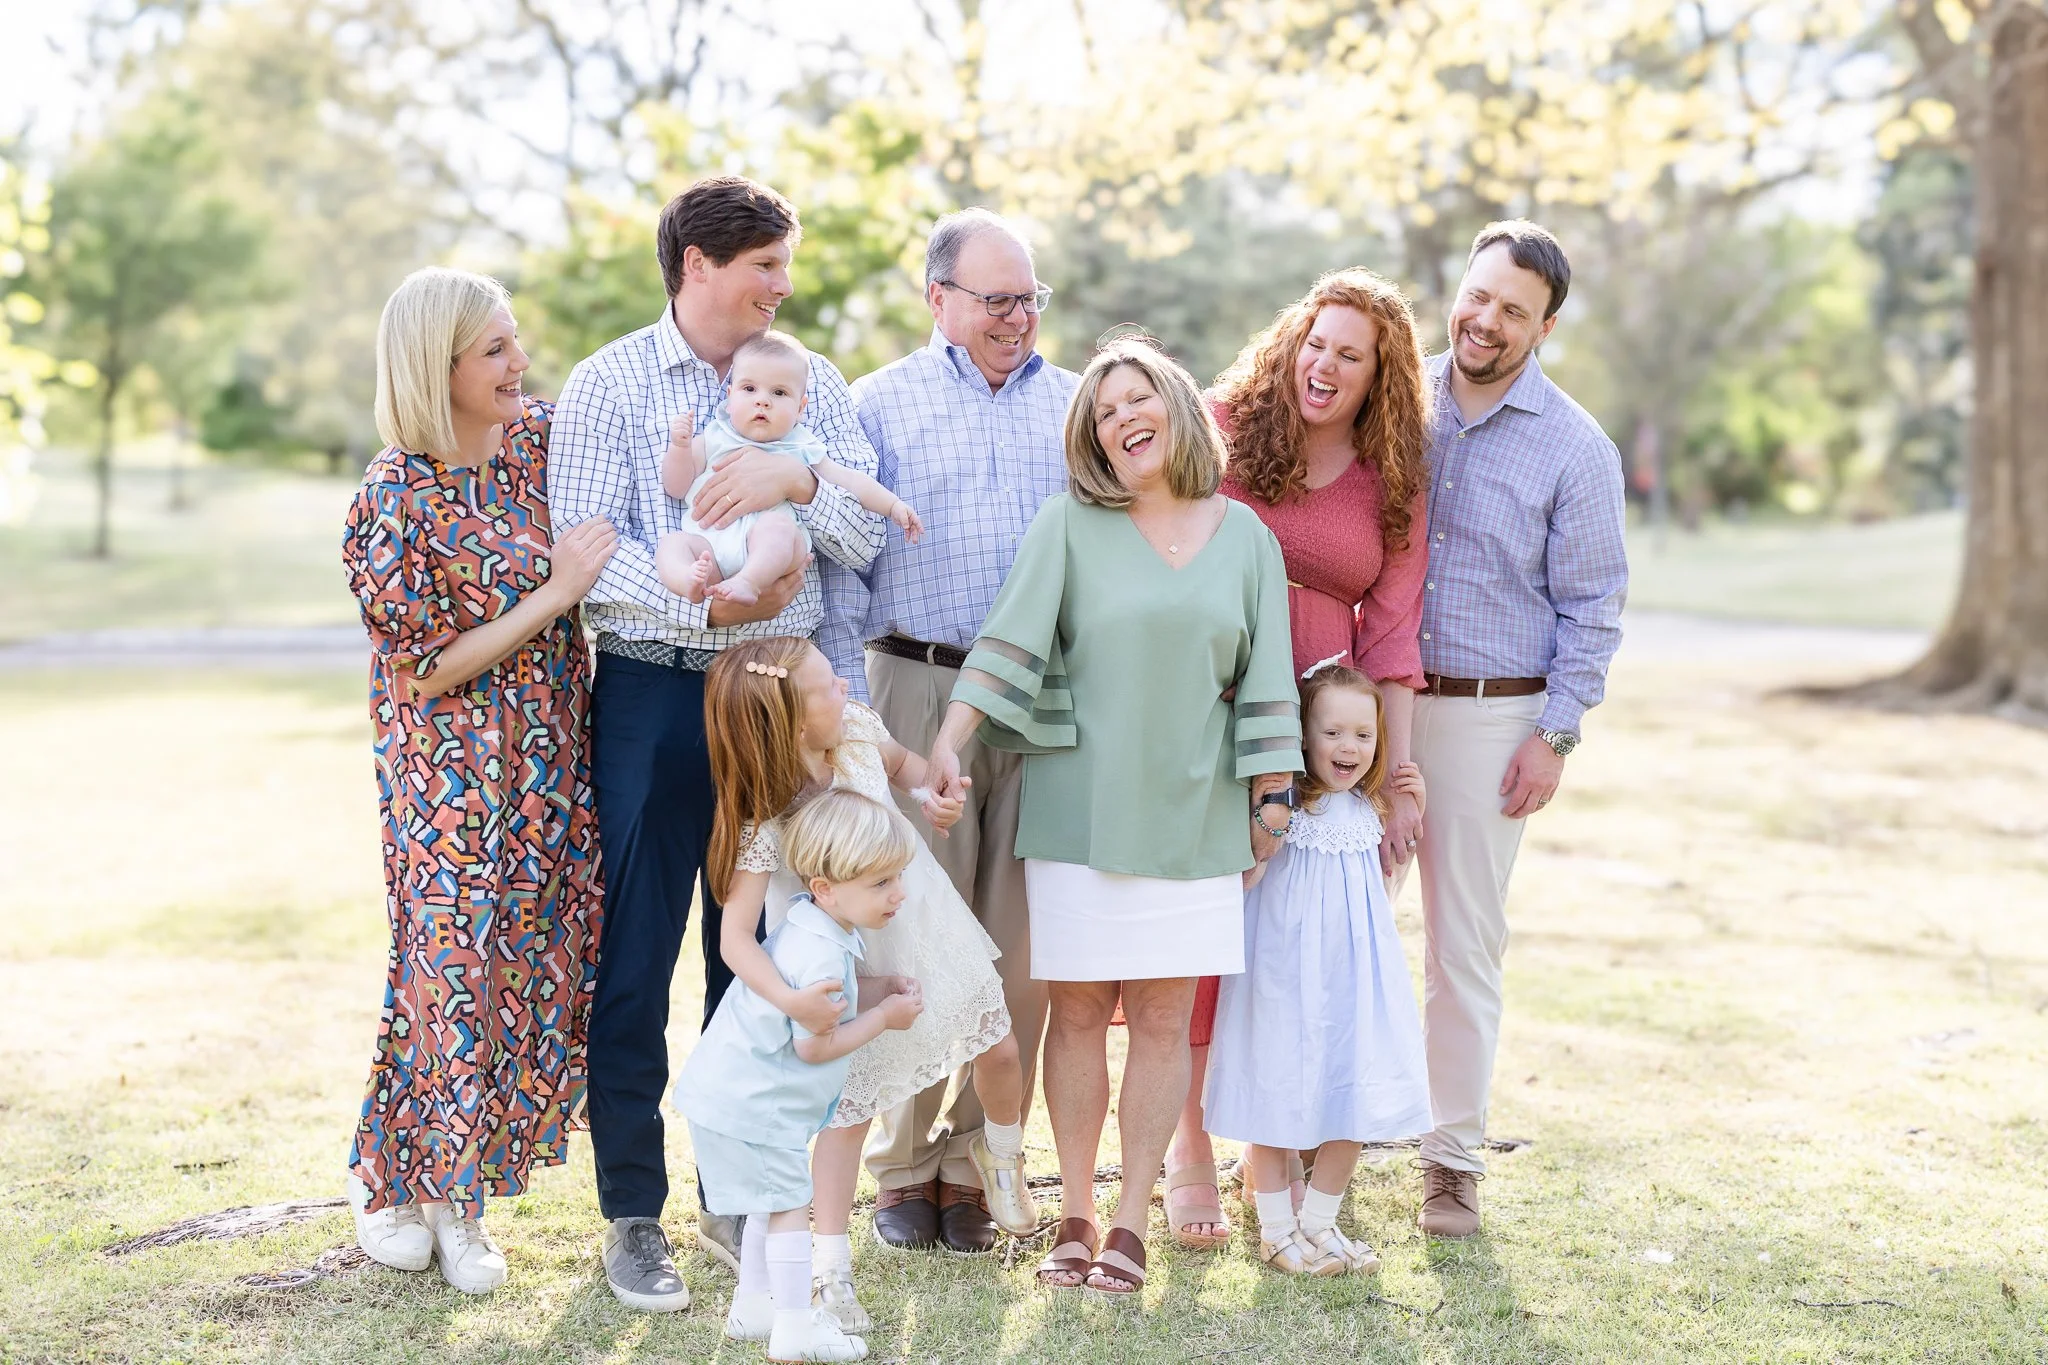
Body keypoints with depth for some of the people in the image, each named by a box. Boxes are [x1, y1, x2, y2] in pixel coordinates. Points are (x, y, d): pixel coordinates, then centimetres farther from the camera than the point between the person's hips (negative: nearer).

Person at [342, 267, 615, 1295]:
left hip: (551, 764, 6)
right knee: (457, 970, -1)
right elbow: (426, 671, -14)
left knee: (540, 969, 7)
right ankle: (387, 1180, 20)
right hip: (454, 773, -6)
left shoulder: (539, 436, 3)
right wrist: (554, 593, -17)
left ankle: (454, 1194, 22)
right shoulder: (397, 498, -15)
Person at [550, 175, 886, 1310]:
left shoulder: (811, 385, 10)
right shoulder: (608, 384, 0)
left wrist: (800, 478, -15)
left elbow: (864, 539, 3)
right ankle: (633, 1215, 12)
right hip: (651, 693, -3)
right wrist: (708, 604, -20)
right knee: (635, 953, 0)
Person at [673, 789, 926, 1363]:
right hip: (750, 1106, -10)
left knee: (774, 1201, 21)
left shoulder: (810, 926, 3)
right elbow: (814, 1045, -24)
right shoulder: (822, 955, -28)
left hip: (730, 1093, 10)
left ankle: (753, 1305, 32)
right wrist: (884, 1018, -14)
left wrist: (879, 991, 1)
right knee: (788, 1207, -4)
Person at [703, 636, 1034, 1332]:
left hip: (924, 928, 5)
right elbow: (737, 938, -36)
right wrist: (791, 999, -51)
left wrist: (927, 793, -12)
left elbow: (904, 761, 9)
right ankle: (833, 1270, 9)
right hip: (854, 967, -5)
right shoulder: (766, 827, -33)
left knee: (1000, 1050, 14)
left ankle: (1000, 1156, 46)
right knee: (850, 1107, 0)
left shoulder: (858, 730, -17)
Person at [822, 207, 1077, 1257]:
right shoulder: (881, 404, 8)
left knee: (1019, 942, 2)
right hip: (919, 690, -2)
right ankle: (901, 1166, 12)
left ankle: (971, 1164, 13)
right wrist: (845, 709, -3)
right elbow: (843, 568, 4)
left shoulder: (1075, 408, 14)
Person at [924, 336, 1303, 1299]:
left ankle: (1130, 1221, 12)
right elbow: (1009, 641, -6)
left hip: (1192, 812, 2)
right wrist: (948, 743, -17)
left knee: (1165, 1018, 2)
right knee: (1079, 1010, 2)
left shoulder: (1244, 536, 8)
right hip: (1079, 809, -1)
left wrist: (1269, 804, 5)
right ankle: (1075, 1218, 14)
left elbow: (1263, 685, 8)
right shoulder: (1069, 525, 1)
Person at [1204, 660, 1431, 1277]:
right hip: (1285, 973, -5)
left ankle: (1319, 1221, 22)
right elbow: (1239, 881, -18)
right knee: (1276, 1092, 4)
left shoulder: (1367, 810, 7)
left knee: (1354, 1097, 7)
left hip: (1355, 972, 5)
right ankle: (1276, 1227, 18)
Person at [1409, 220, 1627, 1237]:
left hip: (1490, 716, -2)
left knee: (1465, 945, 4)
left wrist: (1555, 735, -6)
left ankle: (1453, 1158, 16)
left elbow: (1593, 607, 1)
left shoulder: (1577, 449, -2)